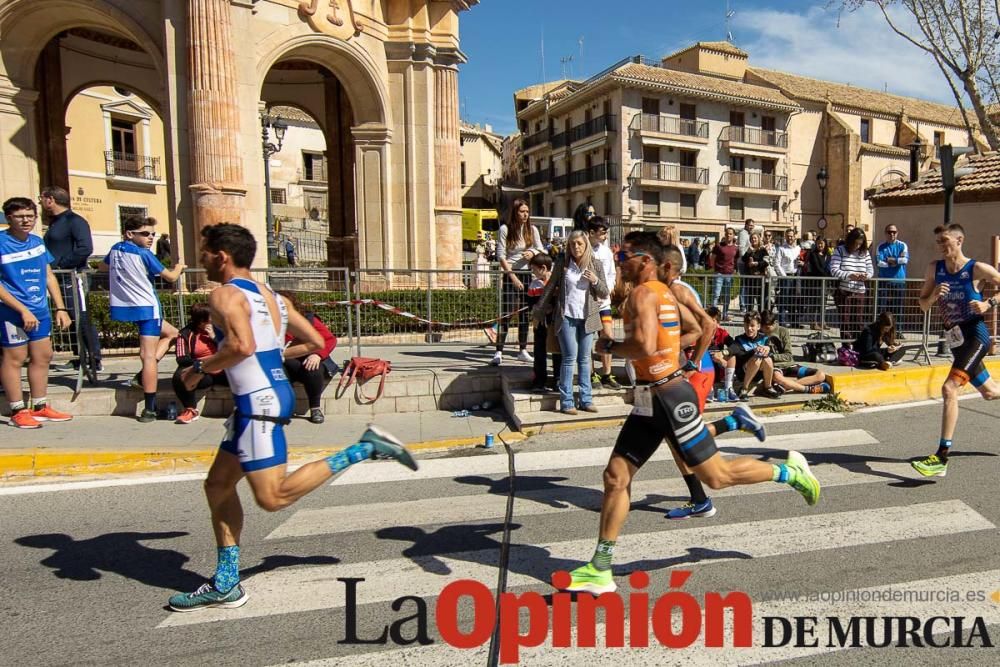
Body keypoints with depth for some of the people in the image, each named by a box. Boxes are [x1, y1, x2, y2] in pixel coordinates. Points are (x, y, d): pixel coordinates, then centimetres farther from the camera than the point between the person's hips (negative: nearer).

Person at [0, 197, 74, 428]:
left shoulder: (37, 242, 8)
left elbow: (49, 276, 14)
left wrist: (61, 308, 9)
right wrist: (23, 310, -19)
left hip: (40, 310, 7)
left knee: (43, 357, 12)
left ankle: (40, 407, 24)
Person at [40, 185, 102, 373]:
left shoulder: (74, 221, -10)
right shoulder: (54, 223, 17)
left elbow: (85, 248, -22)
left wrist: (61, 264, -19)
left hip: (73, 278, -9)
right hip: (60, 279, 9)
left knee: (83, 319, -7)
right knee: (71, 320, 12)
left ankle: (95, 360, -4)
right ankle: (78, 358, 19)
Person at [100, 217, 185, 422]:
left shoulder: (116, 249, 10)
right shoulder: (143, 254, -11)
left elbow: (103, 267, 30)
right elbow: (171, 277, -5)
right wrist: (179, 268, 15)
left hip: (124, 305, 8)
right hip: (146, 306, -8)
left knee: (171, 333, 26)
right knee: (149, 356, -7)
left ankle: (146, 373, 10)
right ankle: (149, 410, -11)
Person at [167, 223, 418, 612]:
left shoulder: (225, 295, -9)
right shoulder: (269, 294, 16)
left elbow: (242, 346, -28)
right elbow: (315, 342, 16)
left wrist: (200, 369, -12)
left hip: (259, 401, -10)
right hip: (275, 392, 10)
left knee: (272, 497, -7)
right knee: (218, 485, 15)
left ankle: (365, 449, -9)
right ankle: (225, 585, 21)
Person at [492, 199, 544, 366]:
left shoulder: (532, 229, 7)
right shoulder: (505, 229, -5)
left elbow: (541, 250, 10)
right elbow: (500, 255, -8)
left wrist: (533, 253, -14)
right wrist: (513, 276, -15)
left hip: (527, 273, 4)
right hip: (510, 273, -4)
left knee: (525, 313, 9)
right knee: (506, 314, -8)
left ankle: (523, 351, 18)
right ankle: (498, 352, -5)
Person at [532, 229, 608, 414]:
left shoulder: (595, 264, 3)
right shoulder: (562, 263, -1)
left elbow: (605, 293, 7)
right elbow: (550, 288, 5)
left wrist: (595, 281, -12)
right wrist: (538, 312, 6)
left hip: (587, 318, 2)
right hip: (566, 317, -2)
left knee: (584, 359, 8)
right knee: (570, 358, -5)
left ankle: (586, 400, 15)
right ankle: (566, 402, 1)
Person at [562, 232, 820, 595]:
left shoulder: (643, 293, -15)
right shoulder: (664, 293, 15)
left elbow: (645, 347, -29)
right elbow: (699, 329, 25)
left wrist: (611, 346, -12)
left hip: (669, 397, -10)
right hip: (650, 399, 10)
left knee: (716, 476, 4)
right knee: (616, 476, 5)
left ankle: (790, 471, 28)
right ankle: (600, 570, 10)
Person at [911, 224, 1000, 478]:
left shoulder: (977, 269, -10)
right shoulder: (934, 269, 4)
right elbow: (923, 305, 7)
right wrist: (934, 295, -13)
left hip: (975, 336, -6)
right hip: (955, 339, 6)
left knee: (949, 389, -21)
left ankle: (941, 458, -21)